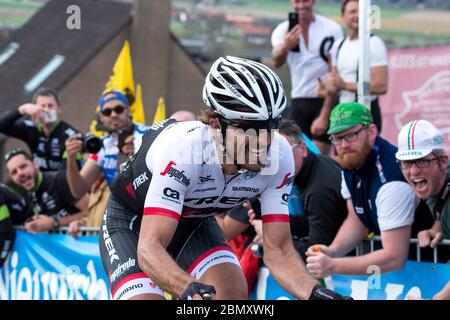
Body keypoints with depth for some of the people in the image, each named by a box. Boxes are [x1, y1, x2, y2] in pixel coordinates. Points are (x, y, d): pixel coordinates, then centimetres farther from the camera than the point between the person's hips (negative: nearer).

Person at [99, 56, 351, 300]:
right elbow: (150, 247, -45)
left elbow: (278, 250, -19)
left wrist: (315, 292, -38)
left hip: (193, 222, 4)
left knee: (234, 293, -22)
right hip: (132, 223, -4)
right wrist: (190, 289, -64)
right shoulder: (183, 149, -40)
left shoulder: (279, 157, -25)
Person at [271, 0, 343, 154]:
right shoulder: (283, 30, 0)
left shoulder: (332, 28, -4)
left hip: (325, 99, -3)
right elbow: (277, 62, -19)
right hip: (299, 100, 3)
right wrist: (285, 47, -42)